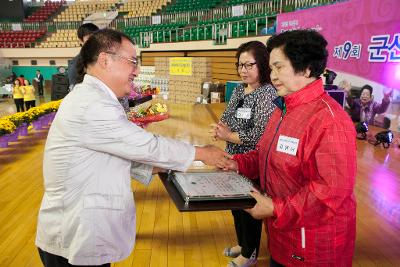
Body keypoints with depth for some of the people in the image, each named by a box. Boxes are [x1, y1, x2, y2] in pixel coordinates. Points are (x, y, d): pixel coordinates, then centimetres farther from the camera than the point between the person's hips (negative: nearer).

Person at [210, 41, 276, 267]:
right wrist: (220, 129, -11)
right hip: (234, 159, 8)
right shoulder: (239, 90, 7)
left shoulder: (267, 93, -18)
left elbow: (260, 135, -24)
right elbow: (226, 119, 11)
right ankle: (243, 244, 42)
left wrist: (229, 136, -20)